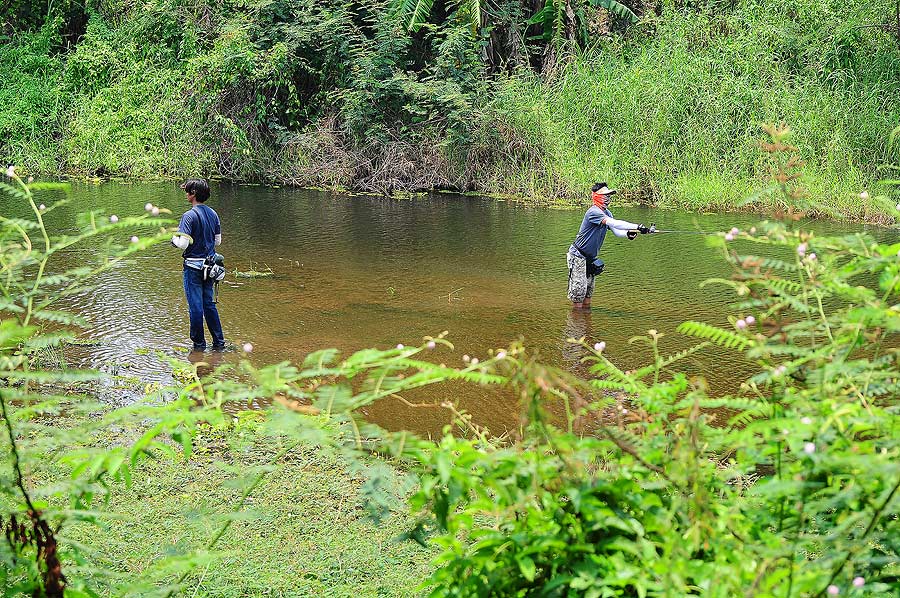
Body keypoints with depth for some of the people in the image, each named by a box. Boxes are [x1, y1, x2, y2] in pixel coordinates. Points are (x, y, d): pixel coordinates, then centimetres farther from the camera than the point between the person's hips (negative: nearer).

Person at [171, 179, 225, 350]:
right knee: (209, 304, 15)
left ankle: (199, 344, 11)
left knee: (196, 307, 3)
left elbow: (183, 244, -22)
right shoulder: (213, 214, 4)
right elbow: (218, 240, 12)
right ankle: (219, 342, 18)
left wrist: (174, 238, -2)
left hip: (194, 266, -7)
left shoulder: (190, 216, -17)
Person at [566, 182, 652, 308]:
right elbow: (614, 223, -34)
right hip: (577, 256, -10)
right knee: (578, 289, -6)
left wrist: (628, 234, -22)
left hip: (590, 257, 10)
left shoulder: (606, 213, 9)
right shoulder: (594, 212, -23)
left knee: (589, 289, 15)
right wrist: (638, 227, -37)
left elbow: (616, 231, 1)